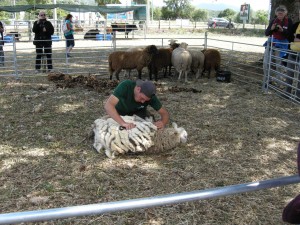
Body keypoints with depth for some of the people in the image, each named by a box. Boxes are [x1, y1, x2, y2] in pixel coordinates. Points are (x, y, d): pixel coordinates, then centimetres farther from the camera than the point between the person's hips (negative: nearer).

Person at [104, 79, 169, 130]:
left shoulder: (149, 95, -28)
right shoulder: (125, 86, -38)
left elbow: (164, 113, -19)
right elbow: (108, 105, -47)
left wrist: (162, 122, -43)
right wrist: (123, 123, -59)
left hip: (137, 112, 1)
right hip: (120, 112, -1)